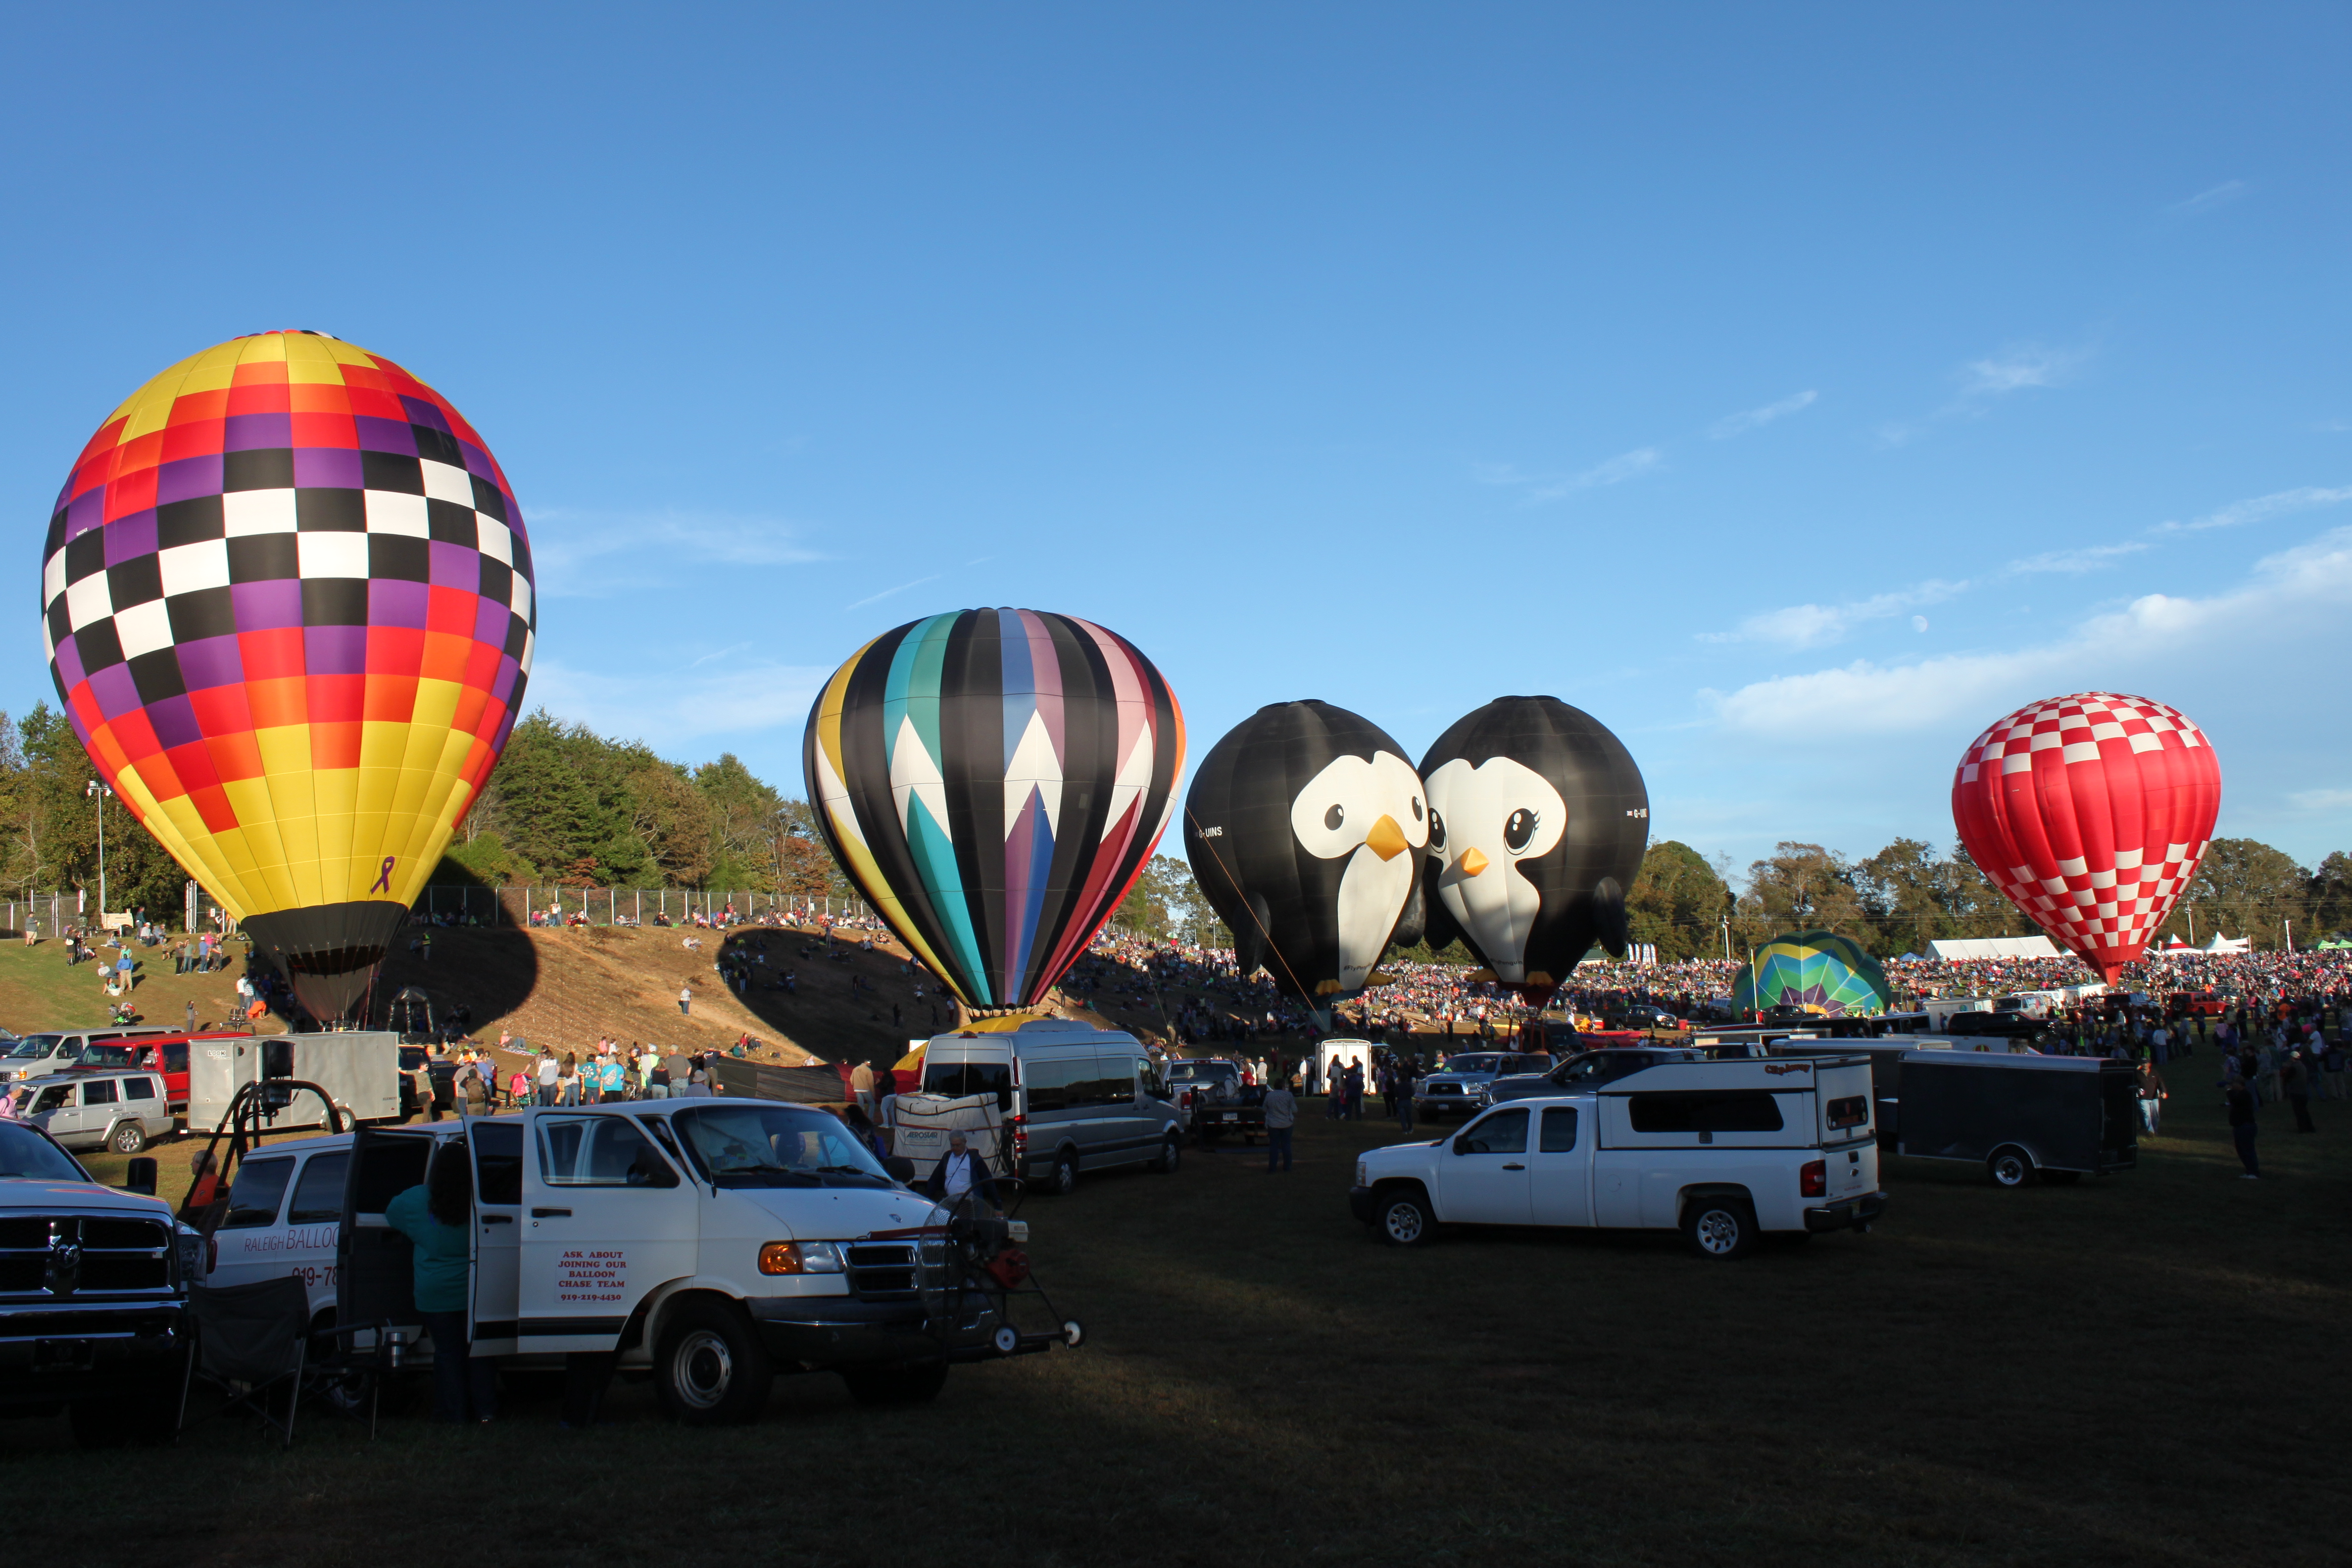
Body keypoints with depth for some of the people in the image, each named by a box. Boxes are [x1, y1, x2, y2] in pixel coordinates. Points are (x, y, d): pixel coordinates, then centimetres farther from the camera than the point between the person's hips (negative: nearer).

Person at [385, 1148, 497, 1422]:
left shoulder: (417, 1199, -7)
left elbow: (390, 1214, 14)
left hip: (435, 1294, 0)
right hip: (475, 1293, 0)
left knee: (448, 1353, 8)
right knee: (479, 1351, 10)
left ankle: (454, 1414, 10)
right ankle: (485, 1410, 8)